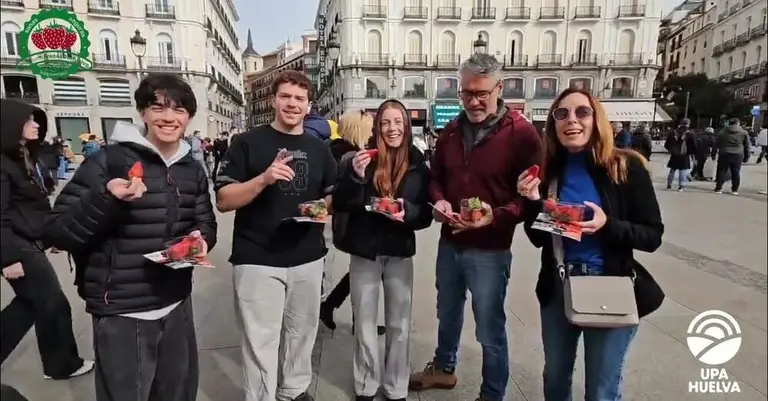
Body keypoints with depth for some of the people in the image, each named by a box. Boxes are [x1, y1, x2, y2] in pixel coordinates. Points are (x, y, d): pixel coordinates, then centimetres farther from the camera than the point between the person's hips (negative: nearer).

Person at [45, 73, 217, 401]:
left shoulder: (192, 169, 5)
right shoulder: (109, 160, -12)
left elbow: (206, 223, 14)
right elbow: (57, 232, -13)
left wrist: (203, 239, -9)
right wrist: (105, 199, -30)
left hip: (178, 305, 6)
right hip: (122, 314, -5)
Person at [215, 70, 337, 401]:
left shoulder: (319, 149, 9)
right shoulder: (247, 143, -3)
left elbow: (333, 196, 18)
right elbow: (223, 200, -7)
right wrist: (263, 179, -22)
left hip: (309, 259, 4)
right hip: (258, 260, -4)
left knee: (301, 333, 17)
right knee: (261, 342, 1)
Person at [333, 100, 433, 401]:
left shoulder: (418, 164, -2)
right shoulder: (360, 159, -6)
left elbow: (426, 214, 0)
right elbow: (340, 205, -9)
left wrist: (408, 211, -21)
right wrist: (355, 176, -25)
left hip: (400, 253, 1)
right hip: (364, 251, -1)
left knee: (400, 325, 11)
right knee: (365, 324, 12)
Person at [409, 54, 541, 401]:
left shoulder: (521, 133, -13)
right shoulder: (451, 130, 6)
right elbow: (435, 177, 13)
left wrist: (497, 216, -29)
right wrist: (439, 201, -8)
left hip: (490, 250, -6)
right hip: (449, 242, 6)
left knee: (490, 329, 8)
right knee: (447, 313, 24)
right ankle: (443, 369, 47)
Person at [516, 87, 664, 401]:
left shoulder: (626, 167, -10)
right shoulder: (547, 171, -1)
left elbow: (652, 236, -9)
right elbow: (538, 239, 3)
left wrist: (608, 225, -26)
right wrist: (533, 202, -14)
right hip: (556, 288, 4)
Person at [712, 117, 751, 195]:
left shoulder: (722, 132, 6)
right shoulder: (744, 133, 8)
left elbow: (716, 144, 6)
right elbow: (747, 146, 10)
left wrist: (713, 154, 10)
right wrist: (746, 156, 15)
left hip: (724, 154, 0)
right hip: (738, 155, 1)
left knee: (721, 171, 4)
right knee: (736, 173, 7)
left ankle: (718, 188, 2)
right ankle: (734, 190, 10)